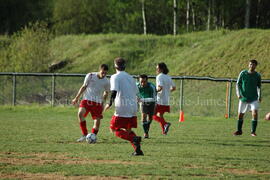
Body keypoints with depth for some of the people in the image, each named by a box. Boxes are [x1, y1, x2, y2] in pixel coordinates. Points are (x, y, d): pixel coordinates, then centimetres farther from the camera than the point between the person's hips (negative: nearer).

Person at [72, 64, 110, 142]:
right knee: (80, 113, -27)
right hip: (87, 100, -1)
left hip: (97, 103, 1)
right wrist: (76, 98, 7)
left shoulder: (106, 82, -1)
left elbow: (106, 93, 16)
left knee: (97, 122, -6)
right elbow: (84, 87, 6)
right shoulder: (90, 76, -5)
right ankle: (84, 135, -16)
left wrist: (102, 103, 15)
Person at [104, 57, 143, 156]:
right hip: (133, 108, 7)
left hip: (122, 107, -7)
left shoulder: (115, 77, -3)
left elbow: (114, 91, -16)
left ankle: (134, 139, -22)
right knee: (128, 130, 15)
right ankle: (138, 149, -2)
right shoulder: (130, 77, 17)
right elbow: (136, 92, 18)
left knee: (115, 129, 0)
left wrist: (110, 103, -9)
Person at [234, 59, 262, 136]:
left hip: (254, 98, -1)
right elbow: (238, 84, 1)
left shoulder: (257, 75, 0)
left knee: (255, 113, -19)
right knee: (240, 114, 6)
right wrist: (238, 93, -13)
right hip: (243, 98, 1)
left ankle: (253, 131, -8)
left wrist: (259, 96, 2)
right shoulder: (243, 73, -4)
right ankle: (239, 131, 27)